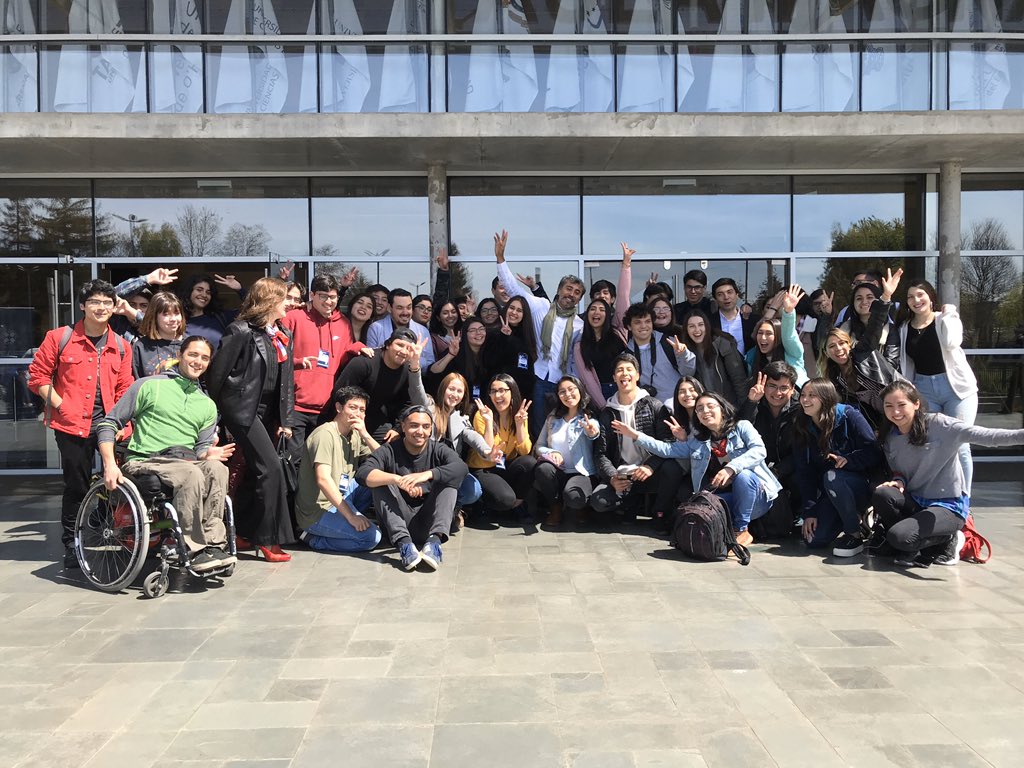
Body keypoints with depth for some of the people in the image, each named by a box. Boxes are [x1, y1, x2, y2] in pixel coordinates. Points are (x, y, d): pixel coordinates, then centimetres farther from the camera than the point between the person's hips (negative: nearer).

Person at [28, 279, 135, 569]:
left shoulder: (121, 346, 8)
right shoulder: (59, 338, 0)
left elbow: (124, 389, 10)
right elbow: (37, 374, 3)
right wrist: (60, 404, -7)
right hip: (72, 425, -2)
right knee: (76, 487, 5)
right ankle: (72, 546, 22)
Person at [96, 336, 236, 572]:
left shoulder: (208, 405, 22)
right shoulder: (149, 386, 8)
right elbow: (108, 424, 5)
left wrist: (208, 453, -10)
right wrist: (110, 464, -10)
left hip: (185, 462, 4)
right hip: (144, 462, -4)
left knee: (216, 468, -31)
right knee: (191, 474, -35)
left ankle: (213, 543, -32)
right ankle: (196, 550, -31)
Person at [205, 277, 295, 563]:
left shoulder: (282, 336, 11)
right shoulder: (242, 332, -12)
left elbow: (287, 379, 12)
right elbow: (217, 373, -11)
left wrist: (286, 419, 6)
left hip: (269, 411, 8)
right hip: (243, 409, -8)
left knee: (256, 471, 12)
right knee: (271, 468, -13)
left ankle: (242, 532, 26)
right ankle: (268, 540, -5)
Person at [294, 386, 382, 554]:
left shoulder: (355, 435, 8)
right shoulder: (325, 434, -17)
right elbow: (323, 480, -26)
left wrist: (365, 435, -9)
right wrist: (351, 515, -27)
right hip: (317, 511, -9)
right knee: (372, 537, -21)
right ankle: (314, 538, -6)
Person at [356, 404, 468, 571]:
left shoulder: (438, 450, -2)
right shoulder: (389, 451, -5)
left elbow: (461, 467, -24)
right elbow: (362, 474, -23)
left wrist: (427, 474, -40)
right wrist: (398, 480, -39)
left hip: (429, 523, 1)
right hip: (399, 523, 0)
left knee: (449, 480, -18)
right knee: (381, 481, -20)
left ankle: (434, 541, -34)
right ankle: (404, 543, -34)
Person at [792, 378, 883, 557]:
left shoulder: (848, 416, -13)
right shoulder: (801, 428, 1)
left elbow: (874, 453, -15)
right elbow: (804, 472, -2)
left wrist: (849, 459, -34)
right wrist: (809, 511, -9)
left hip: (862, 485, -5)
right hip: (830, 493, 5)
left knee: (832, 476, -37)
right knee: (814, 539, -13)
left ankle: (855, 535, -19)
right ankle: (854, 516, 18)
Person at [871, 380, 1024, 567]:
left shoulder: (938, 425, -15)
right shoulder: (890, 438, 2)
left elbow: (984, 436, -27)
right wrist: (898, 481, -14)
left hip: (948, 505, -5)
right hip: (916, 501, 5)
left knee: (898, 537, -26)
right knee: (881, 494, -26)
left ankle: (947, 540, 5)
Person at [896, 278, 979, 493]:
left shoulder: (946, 319, 1)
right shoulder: (905, 327, 10)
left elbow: (951, 343, -20)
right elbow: (905, 363, 13)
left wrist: (948, 314, -10)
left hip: (956, 386, -3)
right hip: (923, 389, 3)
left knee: (959, 445, -5)